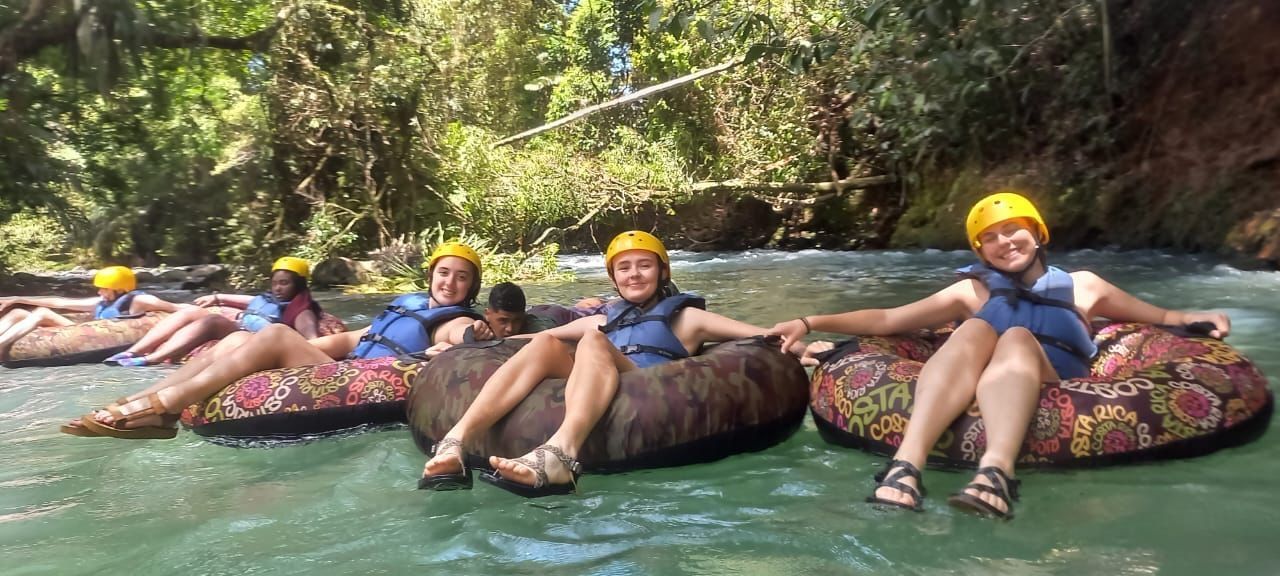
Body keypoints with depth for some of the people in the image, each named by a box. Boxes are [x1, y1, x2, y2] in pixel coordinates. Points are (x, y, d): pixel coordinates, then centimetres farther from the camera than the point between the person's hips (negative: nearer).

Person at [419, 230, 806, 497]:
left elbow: (766, 338, 14)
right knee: (544, 344, -18)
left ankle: (560, 455, -58)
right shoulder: (607, 319, 34)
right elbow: (547, 333, 34)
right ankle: (454, 444, -41)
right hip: (591, 402, 4)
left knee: (593, 340, -27)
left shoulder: (685, 316, 22)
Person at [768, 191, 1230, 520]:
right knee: (975, 328, -28)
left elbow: (1161, 318, 30)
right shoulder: (972, 292, 26)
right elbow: (886, 320, 19)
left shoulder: (1081, 286, 28)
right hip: (970, 391, 1)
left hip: (1054, 388, 0)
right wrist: (810, 323, 9)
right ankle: (905, 467, -53)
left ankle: (996, 474, -59)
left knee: (1017, 336, -29)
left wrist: (1196, 318, 7)